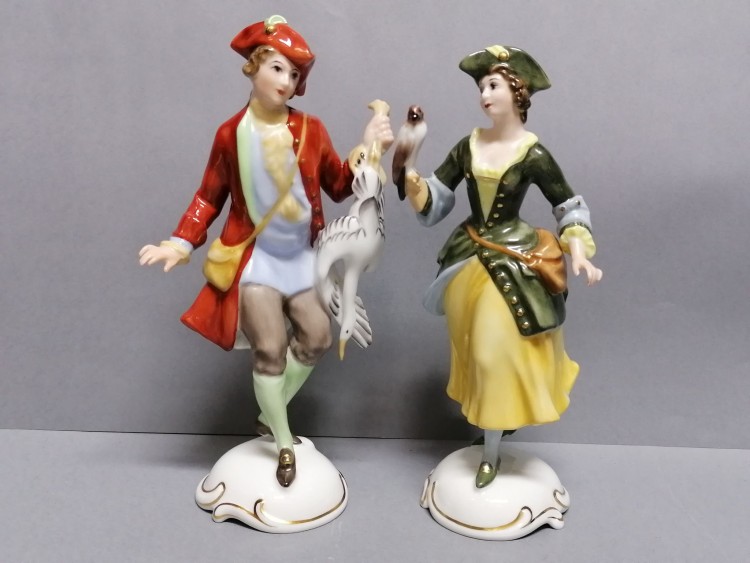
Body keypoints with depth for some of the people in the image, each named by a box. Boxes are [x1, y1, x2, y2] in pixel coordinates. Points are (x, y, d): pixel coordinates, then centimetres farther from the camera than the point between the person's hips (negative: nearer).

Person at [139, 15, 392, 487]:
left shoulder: (310, 129, -2)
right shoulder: (231, 134, -6)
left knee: (317, 338, 1)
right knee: (269, 349, -6)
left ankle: (272, 413, 27)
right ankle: (285, 445, 15)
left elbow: (339, 187, 1)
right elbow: (210, 197, 1)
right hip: (254, 255, -3)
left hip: (303, 254, 3)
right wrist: (182, 243, -10)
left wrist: (366, 149, -12)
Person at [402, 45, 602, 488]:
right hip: (470, 256, 5)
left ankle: (492, 452, 18)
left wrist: (579, 252, -18)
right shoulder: (468, 146, -1)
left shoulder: (533, 154, -13)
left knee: (499, 353, 0)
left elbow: (570, 206, -5)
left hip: (513, 262, -5)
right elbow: (434, 199, 0)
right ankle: (496, 426, 38)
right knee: (477, 351, 16)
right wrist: (414, 183, -21)